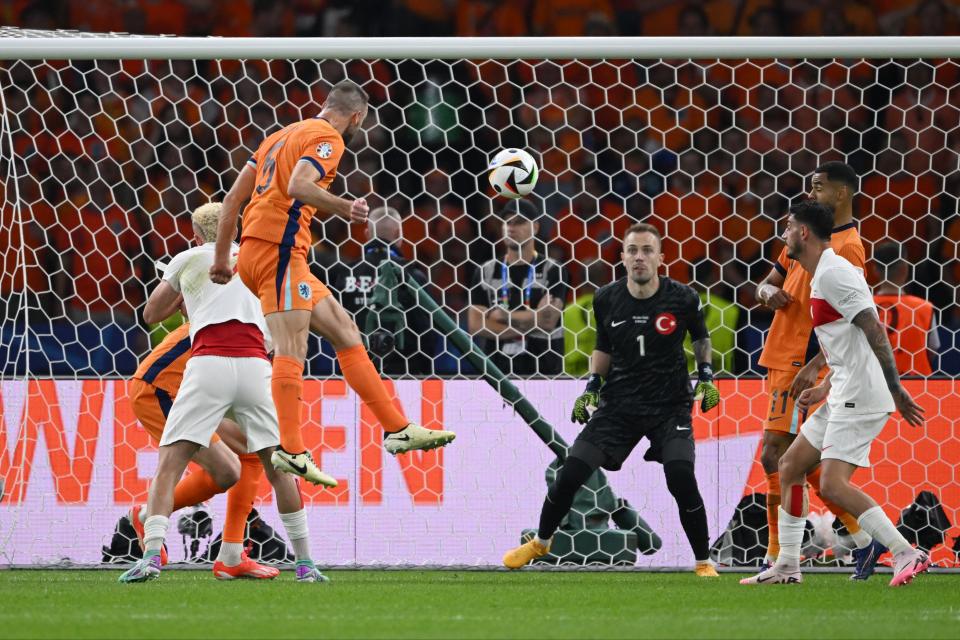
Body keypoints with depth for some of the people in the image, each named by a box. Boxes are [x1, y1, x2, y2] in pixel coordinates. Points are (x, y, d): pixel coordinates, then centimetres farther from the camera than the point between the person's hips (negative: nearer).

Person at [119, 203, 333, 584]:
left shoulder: (187, 259, 18)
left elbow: (151, 314, 29)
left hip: (209, 363, -2)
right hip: (255, 363, 2)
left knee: (168, 466, 0)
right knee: (279, 468, 14)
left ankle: (151, 557, -18)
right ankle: (305, 564, 13)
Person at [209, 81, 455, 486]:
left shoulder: (284, 135, 24)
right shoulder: (328, 137, -3)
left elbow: (233, 197, 21)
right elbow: (298, 186, -23)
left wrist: (222, 256, 22)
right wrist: (341, 208, -35)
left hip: (254, 250, 10)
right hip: (278, 250, -10)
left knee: (345, 332, 9)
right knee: (291, 350, -14)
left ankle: (398, 429, 7)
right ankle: (289, 451, -21)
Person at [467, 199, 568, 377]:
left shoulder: (551, 271, 1)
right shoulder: (487, 271, 10)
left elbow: (547, 320, -11)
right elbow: (475, 324, 1)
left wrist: (502, 316, -5)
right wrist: (526, 326, -8)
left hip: (542, 370, -3)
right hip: (498, 369, 3)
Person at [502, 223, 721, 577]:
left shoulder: (682, 298, -10)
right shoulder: (607, 299, -4)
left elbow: (701, 337, 10)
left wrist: (706, 376, -2)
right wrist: (591, 388, 1)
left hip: (669, 405, -2)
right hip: (619, 402, 2)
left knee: (681, 478, -23)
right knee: (571, 473, -4)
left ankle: (703, 562, -4)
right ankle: (540, 543, 24)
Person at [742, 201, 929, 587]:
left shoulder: (833, 273, -14)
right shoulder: (823, 275, 19)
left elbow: (874, 330, -21)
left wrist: (896, 390, -23)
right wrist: (824, 389, 19)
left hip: (860, 396, -11)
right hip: (845, 396, 11)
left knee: (833, 484, -18)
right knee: (790, 466, 14)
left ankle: (907, 554, -17)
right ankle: (786, 567, 19)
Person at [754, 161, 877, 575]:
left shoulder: (847, 247, -13)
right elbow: (767, 284, 21)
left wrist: (814, 366, -30)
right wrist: (769, 293, -4)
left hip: (801, 366, -10)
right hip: (783, 360, 10)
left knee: (775, 455, -13)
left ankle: (777, 560, -10)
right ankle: (861, 540, 20)